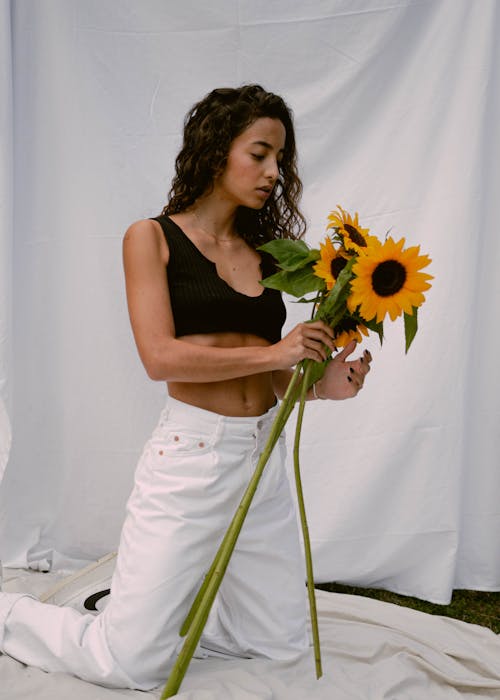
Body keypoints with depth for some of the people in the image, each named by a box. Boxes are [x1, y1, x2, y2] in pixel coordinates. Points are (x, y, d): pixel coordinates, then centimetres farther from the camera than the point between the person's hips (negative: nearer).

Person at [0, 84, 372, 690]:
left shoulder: (262, 253, 13)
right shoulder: (153, 238, -1)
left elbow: (263, 374, 13)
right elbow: (161, 357, -13)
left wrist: (318, 384, -6)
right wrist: (272, 351, -13)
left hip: (264, 453, 6)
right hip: (192, 453, -6)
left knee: (283, 644, 13)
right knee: (133, 664, -2)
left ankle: (154, 603, 33)